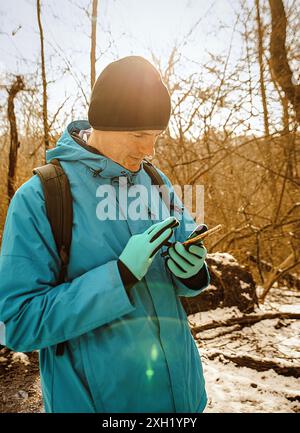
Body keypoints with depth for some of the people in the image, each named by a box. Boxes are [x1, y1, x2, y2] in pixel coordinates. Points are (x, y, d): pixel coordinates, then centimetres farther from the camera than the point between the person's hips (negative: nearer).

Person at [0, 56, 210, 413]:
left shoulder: (157, 183, -2)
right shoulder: (37, 199, -18)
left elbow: (187, 270, 7)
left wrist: (192, 269, -17)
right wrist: (120, 274, -28)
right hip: (93, 396, -4)